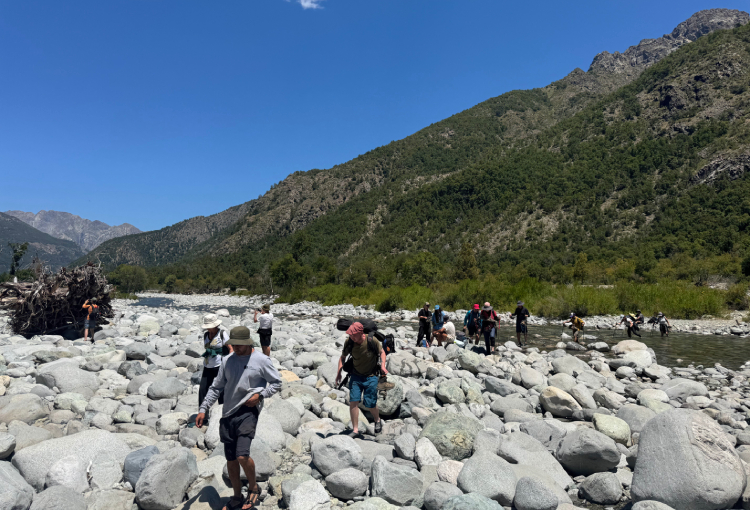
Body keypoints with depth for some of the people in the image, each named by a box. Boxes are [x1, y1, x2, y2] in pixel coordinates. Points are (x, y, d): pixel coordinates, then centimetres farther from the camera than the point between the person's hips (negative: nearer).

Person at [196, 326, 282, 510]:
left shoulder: (261, 360, -6)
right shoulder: (228, 360, 8)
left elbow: (277, 382, 1)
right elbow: (216, 387, 14)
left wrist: (260, 395, -13)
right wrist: (203, 409, 8)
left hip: (248, 412, -5)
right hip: (228, 414, 5)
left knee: (242, 455, -20)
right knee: (231, 460, 12)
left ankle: (253, 488, 9)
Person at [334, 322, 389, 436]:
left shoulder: (372, 341, -18)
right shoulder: (349, 343, -11)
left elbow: (382, 352, 1)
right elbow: (343, 357, 7)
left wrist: (383, 366, -14)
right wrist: (339, 373, -2)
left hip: (371, 376, -2)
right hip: (355, 376, 2)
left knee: (369, 404, -2)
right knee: (353, 401, -10)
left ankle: (378, 420, 30)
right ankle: (355, 430, 4)